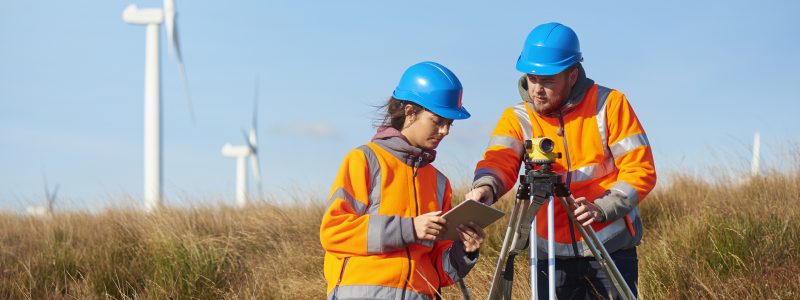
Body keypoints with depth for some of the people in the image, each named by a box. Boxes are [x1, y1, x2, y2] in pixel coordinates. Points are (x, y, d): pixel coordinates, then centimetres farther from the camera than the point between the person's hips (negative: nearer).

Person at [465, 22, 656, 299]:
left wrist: (602, 208, -20)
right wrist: (486, 186, -38)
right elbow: (499, 160, -14)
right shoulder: (518, 118, 4)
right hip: (551, 255, 2)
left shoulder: (609, 105, -2)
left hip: (611, 248, -2)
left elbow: (641, 170, -5)